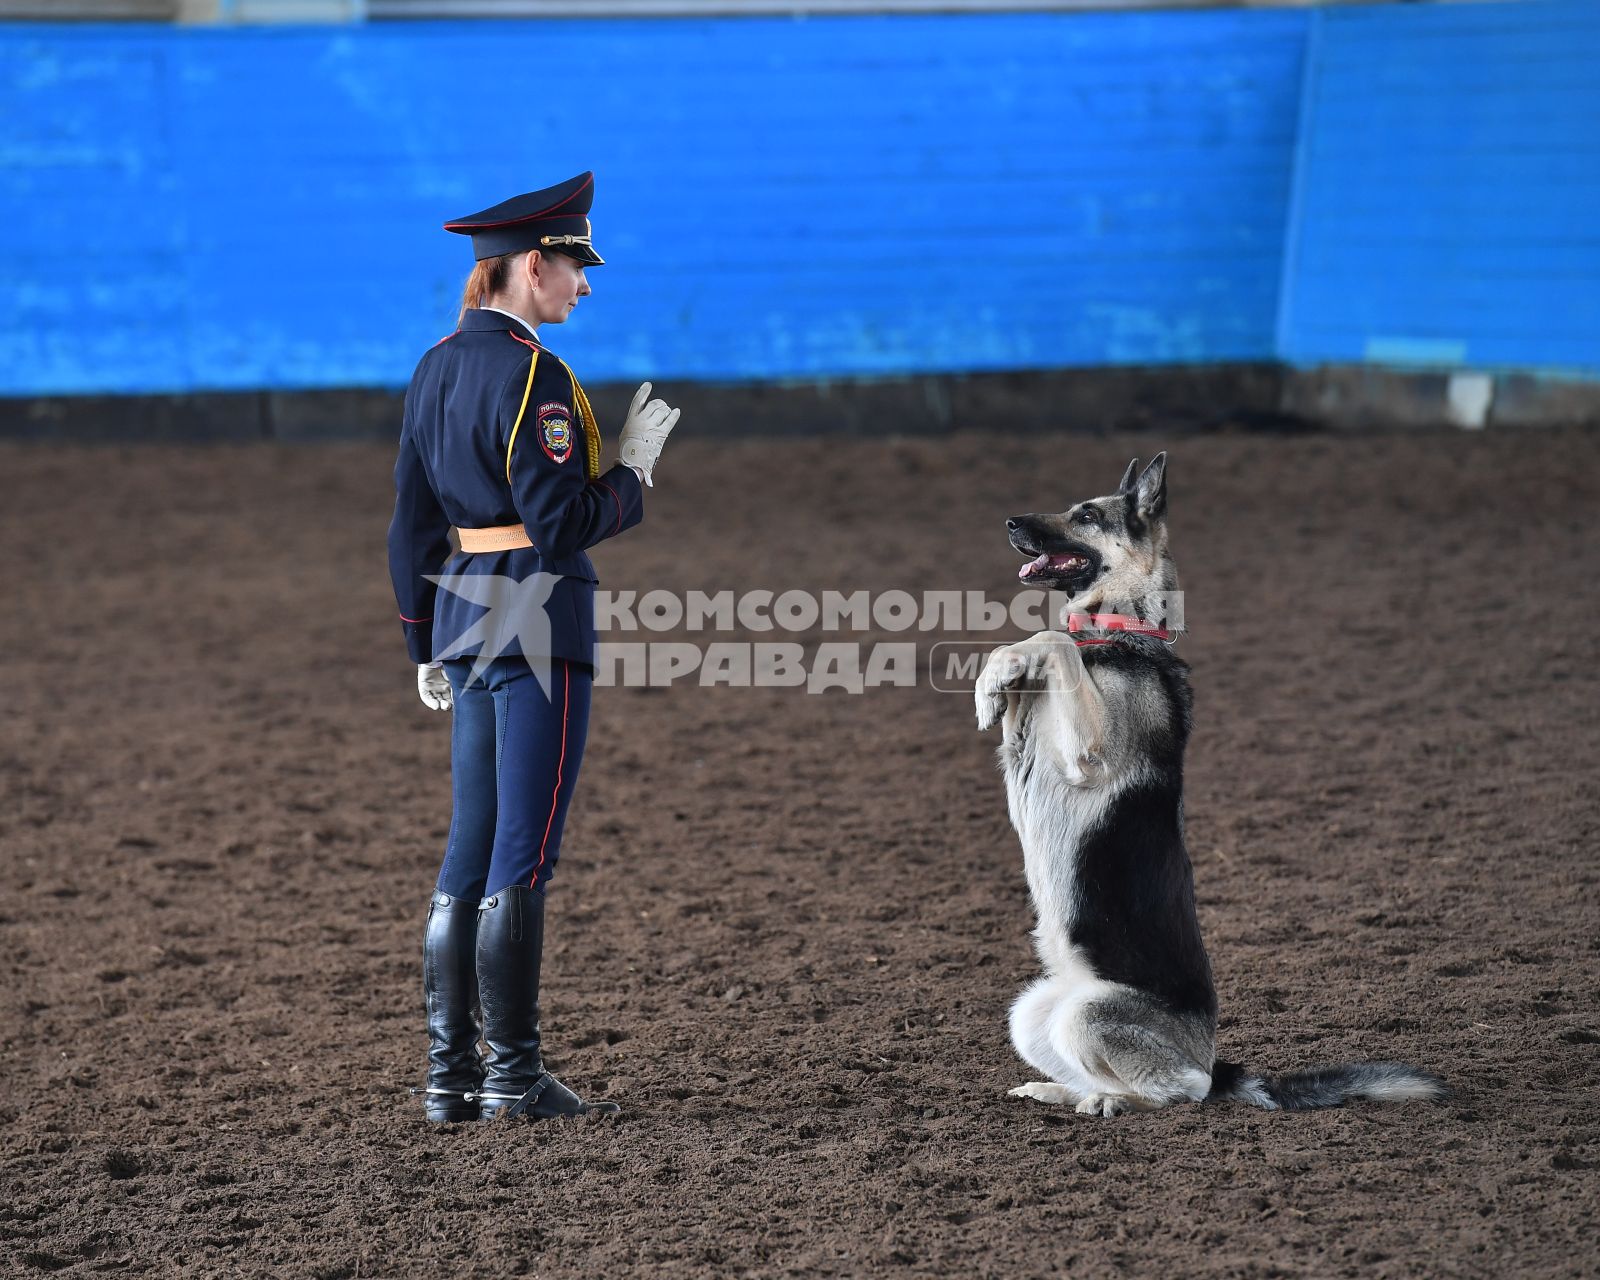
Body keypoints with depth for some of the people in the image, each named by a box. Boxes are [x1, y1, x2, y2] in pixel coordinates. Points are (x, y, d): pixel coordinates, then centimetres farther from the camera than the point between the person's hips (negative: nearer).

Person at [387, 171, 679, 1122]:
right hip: (538, 624, -9)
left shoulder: (437, 369, 12)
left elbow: (412, 526, 15)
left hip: (464, 620, 9)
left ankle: (451, 1075, 15)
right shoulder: (531, 373, -15)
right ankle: (513, 1074, 2)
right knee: (525, 855, -3)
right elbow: (562, 523, -20)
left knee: (472, 850, 12)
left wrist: (428, 646, 21)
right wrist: (635, 472, -5)